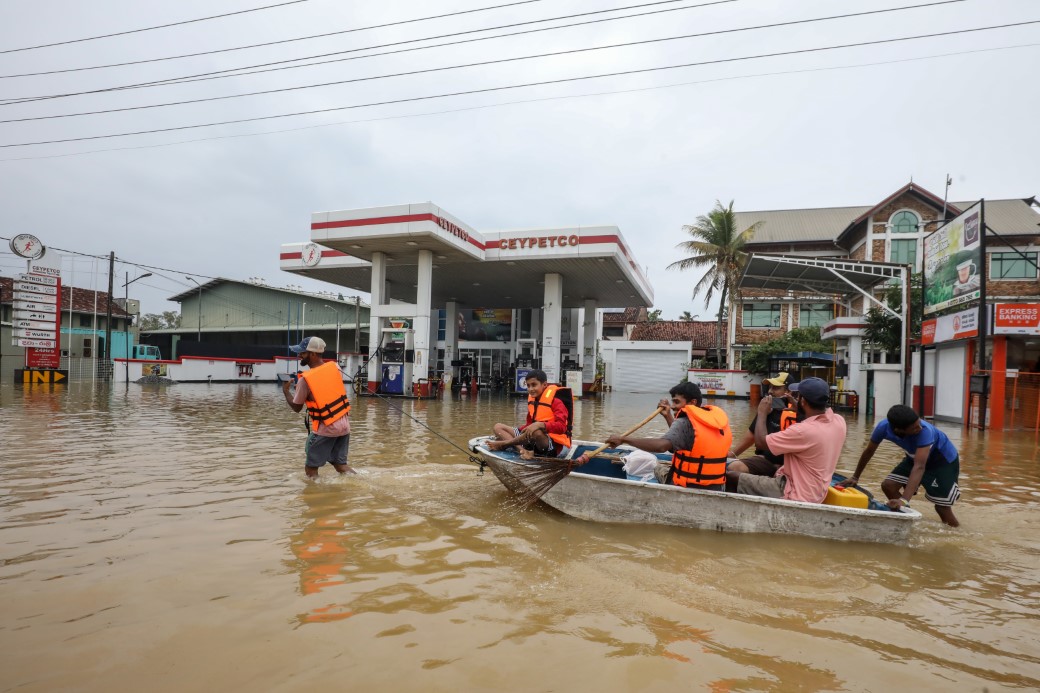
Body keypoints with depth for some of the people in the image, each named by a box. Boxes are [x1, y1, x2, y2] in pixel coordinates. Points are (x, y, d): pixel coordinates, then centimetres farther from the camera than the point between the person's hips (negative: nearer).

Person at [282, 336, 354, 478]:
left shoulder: (305, 379, -14)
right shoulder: (335, 367, 0)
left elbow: (296, 407, -2)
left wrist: (285, 390, 13)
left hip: (326, 428, -6)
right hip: (344, 424, 6)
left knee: (310, 467, 9)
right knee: (340, 464, 15)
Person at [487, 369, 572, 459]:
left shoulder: (555, 401, -12)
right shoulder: (532, 400, 8)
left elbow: (561, 426, -25)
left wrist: (540, 425, -38)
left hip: (557, 446, -8)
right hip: (536, 445, 8)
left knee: (536, 432, -42)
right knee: (498, 427, 3)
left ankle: (504, 444, -17)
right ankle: (524, 451, -22)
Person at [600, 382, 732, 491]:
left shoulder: (685, 422, -17)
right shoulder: (719, 418, 5)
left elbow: (661, 445, -35)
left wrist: (623, 439, -30)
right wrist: (668, 417, 19)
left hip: (690, 490, -7)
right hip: (716, 490, 7)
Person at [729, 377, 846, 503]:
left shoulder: (803, 431, -31)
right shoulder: (839, 421, -7)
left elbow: (761, 442, -20)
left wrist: (762, 413, -6)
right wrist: (799, 410, 12)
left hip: (796, 496, -9)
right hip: (816, 494, 9)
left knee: (732, 478, -2)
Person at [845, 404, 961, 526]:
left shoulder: (925, 431, -40)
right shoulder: (883, 427, -27)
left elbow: (919, 467, -47)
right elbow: (869, 451, -8)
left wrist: (904, 500, -56)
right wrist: (855, 477, 0)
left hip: (944, 460, -4)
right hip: (916, 457, 5)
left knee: (942, 506, -9)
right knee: (888, 485, -7)